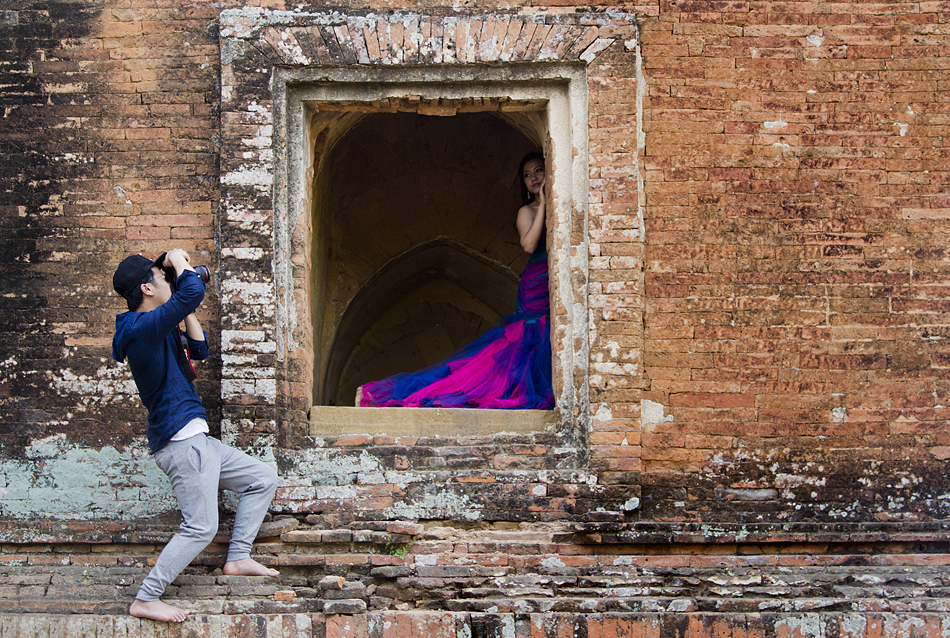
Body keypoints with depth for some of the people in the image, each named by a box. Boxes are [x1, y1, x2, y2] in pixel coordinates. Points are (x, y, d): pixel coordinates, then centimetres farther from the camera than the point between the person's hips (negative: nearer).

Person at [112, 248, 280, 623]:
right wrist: (177, 259, -8)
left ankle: (238, 558, 15)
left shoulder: (159, 330, 17)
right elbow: (194, 292, -26)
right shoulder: (142, 327, -16)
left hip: (195, 440, 11)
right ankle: (145, 600, -7)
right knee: (201, 527, -13)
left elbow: (199, 349, 23)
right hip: (180, 440, -11)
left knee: (263, 478, 15)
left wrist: (186, 311, 15)